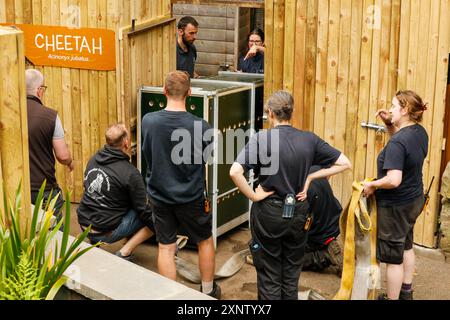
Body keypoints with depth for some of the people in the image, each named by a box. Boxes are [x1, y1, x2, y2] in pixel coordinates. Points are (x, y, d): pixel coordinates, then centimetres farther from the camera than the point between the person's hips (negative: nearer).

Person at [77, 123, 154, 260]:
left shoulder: (93, 159, 2)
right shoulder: (130, 173, -18)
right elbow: (143, 210, -12)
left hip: (84, 225, 7)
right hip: (105, 232, -7)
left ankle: (94, 242, 20)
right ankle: (125, 253, -8)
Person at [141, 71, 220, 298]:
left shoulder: (148, 121, -15)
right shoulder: (200, 126, -21)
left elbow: (147, 156, 0)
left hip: (159, 195, 1)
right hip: (191, 197, -1)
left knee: (165, 247, 13)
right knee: (205, 241, 20)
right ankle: (208, 291, 35)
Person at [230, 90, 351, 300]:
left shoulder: (262, 138, -14)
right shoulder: (309, 140, -4)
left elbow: (235, 172, -26)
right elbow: (344, 163, 1)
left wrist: (253, 196, -13)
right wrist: (310, 177, 1)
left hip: (268, 213, -3)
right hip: (297, 213, 3)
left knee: (269, 275, 10)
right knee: (291, 274, 18)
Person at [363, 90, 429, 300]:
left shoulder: (397, 143, -29)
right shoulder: (419, 132, -2)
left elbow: (393, 180, -35)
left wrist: (372, 185, -19)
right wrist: (388, 124, 5)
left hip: (395, 206, -10)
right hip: (414, 200, 10)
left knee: (393, 256, 5)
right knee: (406, 246, 26)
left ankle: (392, 298, 18)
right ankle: (406, 291, 43)